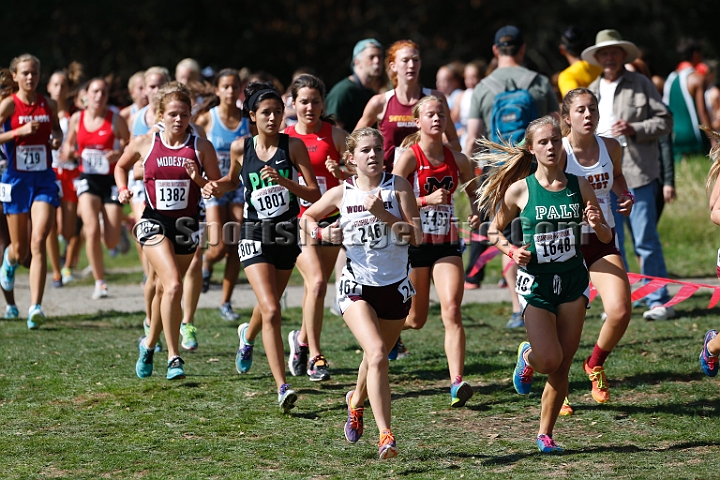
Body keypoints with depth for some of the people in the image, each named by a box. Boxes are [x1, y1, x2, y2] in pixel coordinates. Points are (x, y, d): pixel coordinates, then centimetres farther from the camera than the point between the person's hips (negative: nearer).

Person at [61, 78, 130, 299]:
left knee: (111, 242, -2)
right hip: (88, 180, 1)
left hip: (111, 179, -1)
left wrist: (119, 154, -21)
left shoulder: (115, 119, -5)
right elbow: (69, 144, 17)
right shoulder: (77, 118, 3)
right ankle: (99, 282, -3)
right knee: (92, 231, -18)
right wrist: (68, 152, -6)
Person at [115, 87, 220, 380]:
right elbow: (121, 166, 19)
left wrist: (198, 179, -19)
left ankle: (149, 344, 40)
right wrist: (123, 189, 1)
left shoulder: (201, 147, -1)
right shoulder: (144, 144, 0)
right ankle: (173, 358, -17)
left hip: (186, 224, 2)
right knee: (173, 286, -21)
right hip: (155, 223, -2)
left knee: (166, 290, 14)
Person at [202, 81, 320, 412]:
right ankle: (282, 388, -19)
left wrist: (284, 181, -24)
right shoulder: (240, 148, -3)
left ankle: (248, 335, 59)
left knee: (270, 304, 22)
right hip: (255, 237, -2)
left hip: (287, 234, 2)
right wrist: (218, 187, -2)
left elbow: (314, 194, -10)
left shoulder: (293, 146, -7)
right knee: (271, 311, -18)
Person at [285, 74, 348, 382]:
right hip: (297, 221, -1)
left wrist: (341, 172, -21)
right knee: (316, 282, -18)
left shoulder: (335, 135, -1)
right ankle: (314, 356, -10)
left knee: (317, 286, 9)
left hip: (330, 219, 1)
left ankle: (302, 339, 37)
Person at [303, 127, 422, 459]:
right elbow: (308, 217, 17)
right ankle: (385, 435, -23)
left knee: (376, 357, 17)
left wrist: (382, 213, -21)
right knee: (377, 354, -22)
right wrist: (322, 233, -4)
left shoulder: (398, 186, -3)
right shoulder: (342, 193, -1)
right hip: (357, 286, -2)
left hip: (395, 286, 2)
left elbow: (416, 237, -10)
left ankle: (357, 400, 50)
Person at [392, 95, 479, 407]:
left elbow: (473, 191, 23)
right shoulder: (409, 157, -9)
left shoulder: (457, 160, 4)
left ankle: (457, 383, -22)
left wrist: (476, 213, 4)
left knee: (452, 311, -15)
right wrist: (426, 199, -25)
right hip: (414, 243, -2)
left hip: (447, 245, 2)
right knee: (416, 319, 11)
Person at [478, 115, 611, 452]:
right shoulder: (519, 190, -6)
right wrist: (512, 251, -11)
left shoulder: (580, 186, 1)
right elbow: (495, 231, 7)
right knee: (549, 360, -16)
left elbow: (607, 237, 7)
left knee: (562, 366, 3)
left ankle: (545, 434, 18)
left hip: (573, 281, 3)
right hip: (536, 282, -3)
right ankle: (527, 356, 20)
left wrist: (597, 225, -15)